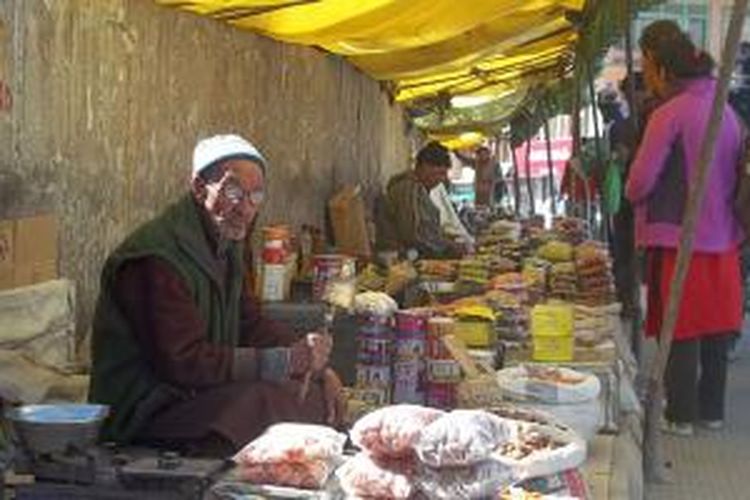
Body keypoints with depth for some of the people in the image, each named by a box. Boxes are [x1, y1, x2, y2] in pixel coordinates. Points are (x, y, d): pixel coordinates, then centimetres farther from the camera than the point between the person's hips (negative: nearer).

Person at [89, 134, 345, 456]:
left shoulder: (225, 246, 11)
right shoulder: (156, 259, -22)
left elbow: (253, 327, 15)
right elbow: (184, 362, -27)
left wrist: (314, 363, -2)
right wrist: (287, 361, -26)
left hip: (200, 392, 10)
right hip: (141, 414, -10)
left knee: (323, 392, -1)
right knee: (264, 401, -31)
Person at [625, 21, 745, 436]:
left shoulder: (669, 114, -14)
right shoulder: (727, 112, 6)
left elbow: (639, 183, -14)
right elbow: (731, 176, 14)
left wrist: (633, 195, 6)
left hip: (678, 237, -6)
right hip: (722, 236, 6)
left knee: (680, 330, 3)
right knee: (716, 327, 14)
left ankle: (681, 414, 10)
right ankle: (712, 409, 24)